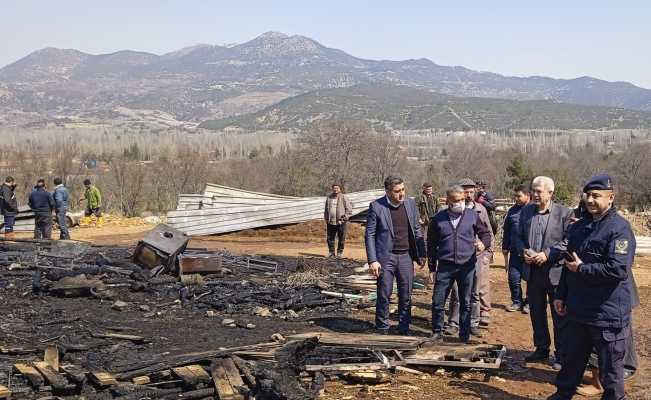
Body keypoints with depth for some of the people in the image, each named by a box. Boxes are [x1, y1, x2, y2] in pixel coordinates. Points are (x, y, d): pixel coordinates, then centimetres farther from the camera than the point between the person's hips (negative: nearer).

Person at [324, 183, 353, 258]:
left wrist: (344, 218, -10)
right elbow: (326, 209, 22)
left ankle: (340, 252, 14)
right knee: (329, 238, 6)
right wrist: (326, 219, 12)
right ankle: (331, 252, 18)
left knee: (341, 239, 2)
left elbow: (349, 209, -3)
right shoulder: (329, 198, 11)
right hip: (330, 222, 4)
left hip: (341, 222, -4)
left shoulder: (344, 198, -2)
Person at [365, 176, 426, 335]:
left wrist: (421, 254, 8)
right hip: (385, 257, -3)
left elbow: (417, 230, 12)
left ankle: (404, 328, 18)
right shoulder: (376, 206, -7)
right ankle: (382, 330, 14)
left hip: (406, 256, 3)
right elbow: (369, 235, -5)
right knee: (384, 295, 1)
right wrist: (372, 260, -11)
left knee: (406, 296, 7)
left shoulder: (410, 203, 5)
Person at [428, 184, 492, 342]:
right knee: (437, 302, 1)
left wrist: (483, 243, -14)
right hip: (445, 266, 0)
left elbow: (485, 233, 11)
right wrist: (432, 268, 7)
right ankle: (437, 332, 18)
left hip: (467, 266, 0)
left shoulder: (472, 215, 3)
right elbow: (431, 245, 9)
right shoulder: (438, 219, 3)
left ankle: (465, 335, 20)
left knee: (466, 303, 9)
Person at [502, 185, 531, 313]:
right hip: (515, 252, 4)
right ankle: (517, 302, 20)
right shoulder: (512, 211, 9)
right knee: (513, 278, 3)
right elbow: (506, 232, 17)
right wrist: (505, 249, 17)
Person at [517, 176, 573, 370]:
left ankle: (561, 355, 14)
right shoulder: (526, 211, 7)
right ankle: (541, 349, 29)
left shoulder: (564, 213, -9)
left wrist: (548, 254, -20)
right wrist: (523, 251, -6)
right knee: (536, 313, 15)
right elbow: (519, 236, 13)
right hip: (533, 271, 5)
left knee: (559, 316, 4)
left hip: (555, 271, -5)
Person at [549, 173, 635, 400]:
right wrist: (561, 295, 15)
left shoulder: (619, 228, -15)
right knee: (572, 358, 21)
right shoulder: (578, 227, 10)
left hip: (608, 314, -7)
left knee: (610, 367, 7)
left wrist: (581, 269, -16)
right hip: (578, 310, 8)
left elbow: (619, 269, -25)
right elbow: (569, 263, 18)